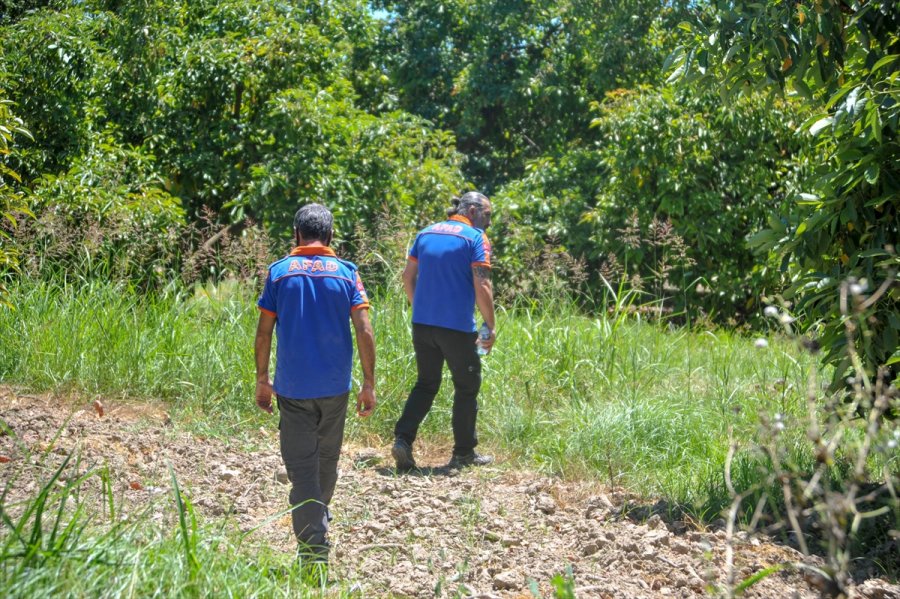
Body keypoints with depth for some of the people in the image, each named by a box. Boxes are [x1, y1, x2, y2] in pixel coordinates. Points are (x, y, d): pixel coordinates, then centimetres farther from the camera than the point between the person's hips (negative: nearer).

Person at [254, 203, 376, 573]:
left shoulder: (279, 272, -1)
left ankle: (314, 550, -10)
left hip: (292, 386, -2)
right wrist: (369, 383, -2)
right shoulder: (346, 272, 0)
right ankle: (319, 520, 42)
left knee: (301, 466, -1)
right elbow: (364, 331, -7)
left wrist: (262, 379, 9)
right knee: (327, 460, 21)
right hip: (335, 386, 2)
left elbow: (264, 332, -1)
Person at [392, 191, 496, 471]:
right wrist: (491, 327, -8)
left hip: (422, 323, 5)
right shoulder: (476, 238, -7)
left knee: (425, 384, 16)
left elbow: (408, 276, 12)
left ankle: (403, 440, 0)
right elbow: (482, 286, -15)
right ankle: (463, 452, 18)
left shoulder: (426, 233, 11)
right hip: (458, 327, -5)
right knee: (467, 387, 11)